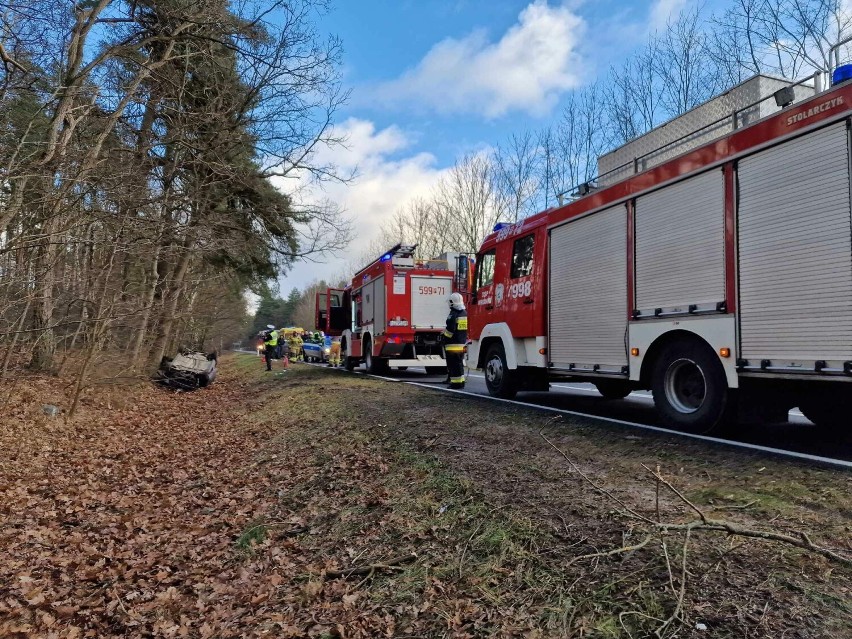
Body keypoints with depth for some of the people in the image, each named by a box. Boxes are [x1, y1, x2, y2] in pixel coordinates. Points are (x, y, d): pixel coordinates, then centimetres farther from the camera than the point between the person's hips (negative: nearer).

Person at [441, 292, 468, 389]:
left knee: (453, 364, -4)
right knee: (460, 363, 17)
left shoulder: (453, 315, -15)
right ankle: (461, 381, 21)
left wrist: (443, 335, -2)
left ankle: (455, 382, -4)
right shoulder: (465, 314, 10)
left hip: (453, 345, -8)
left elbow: (450, 330, -19)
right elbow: (468, 329, 16)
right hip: (462, 344, 8)